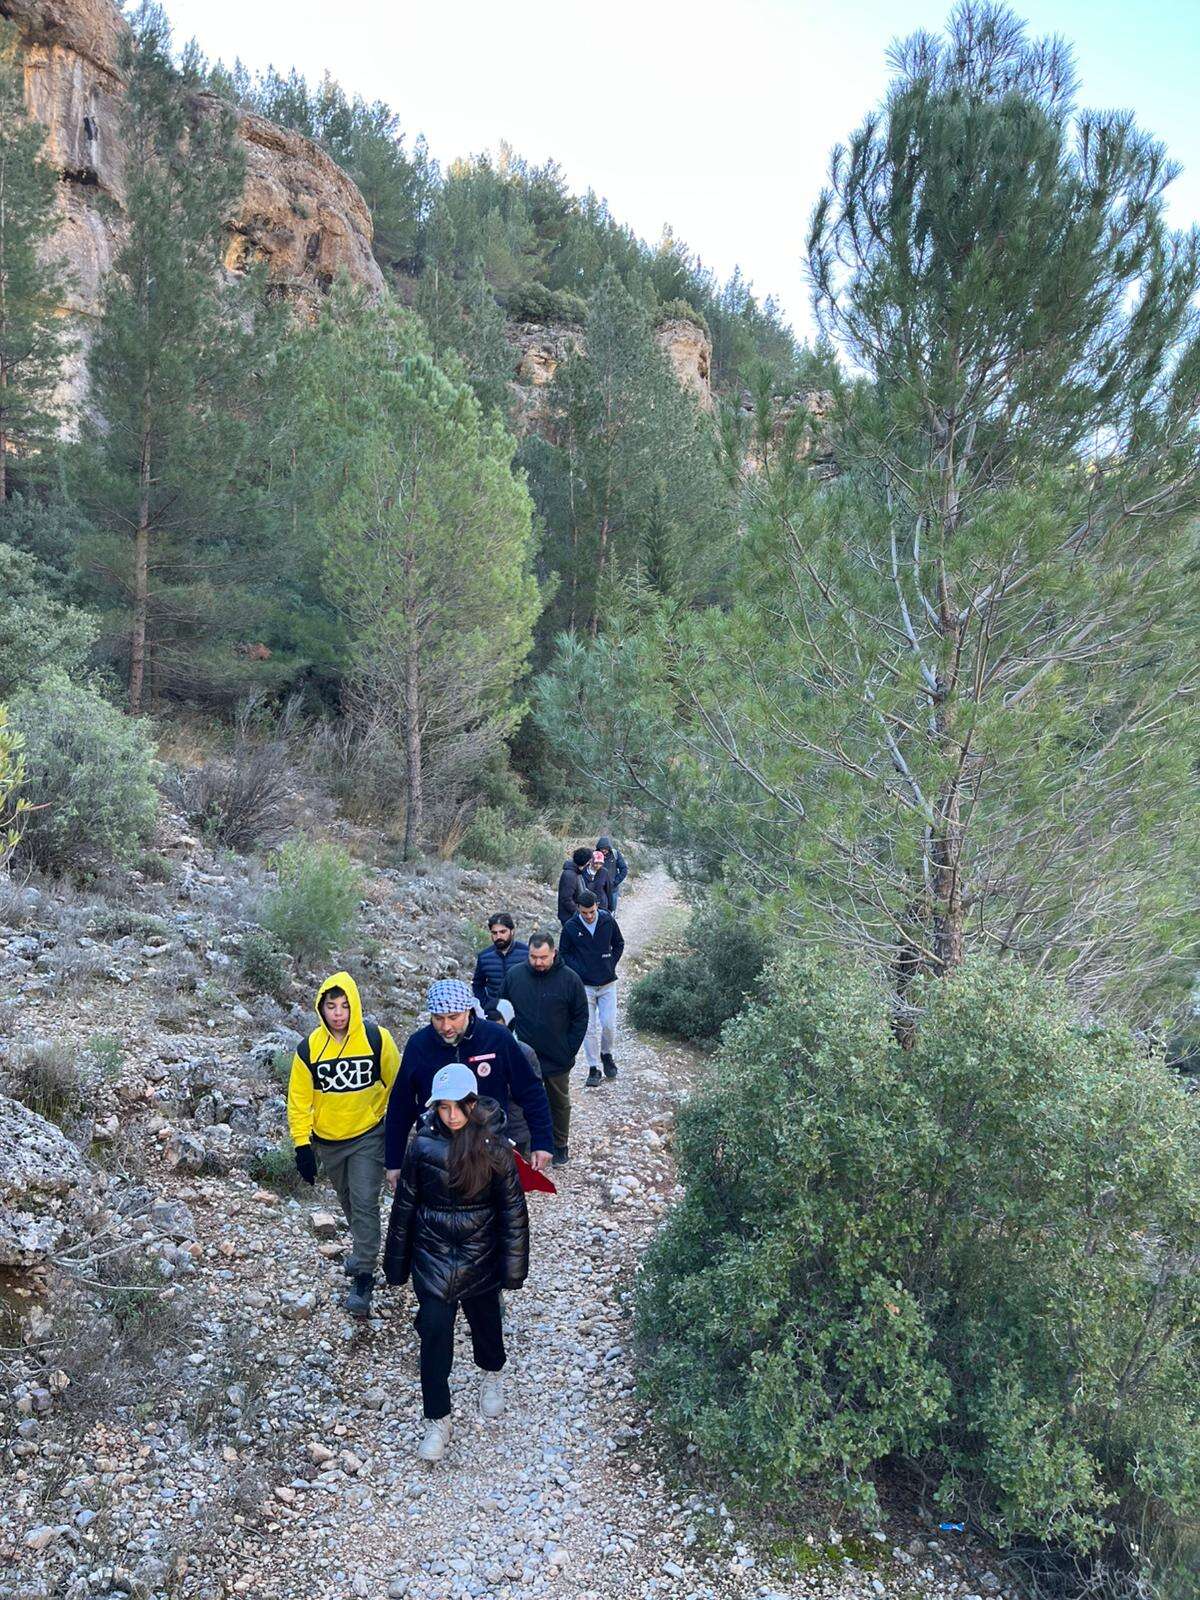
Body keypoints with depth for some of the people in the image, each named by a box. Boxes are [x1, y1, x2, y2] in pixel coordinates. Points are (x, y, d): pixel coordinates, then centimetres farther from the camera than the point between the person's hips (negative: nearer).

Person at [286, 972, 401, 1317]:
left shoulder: (377, 1039, -16)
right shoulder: (309, 1048, -12)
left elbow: (396, 1086, -4)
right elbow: (299, 1099, -4)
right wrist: (302, 1144, -6)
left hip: (368, 1136, -3)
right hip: (327, 1142, 3)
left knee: (365, 1203, -7)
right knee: (347, 1201, 20)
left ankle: (364, 1275, 2)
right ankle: (363, 1246, 44)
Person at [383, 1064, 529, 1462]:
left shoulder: (494, 1147, -16)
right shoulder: (423, 1146, -12)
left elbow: (513, 1209, -8)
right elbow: (404, 1205, -1)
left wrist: (513, 1265, -7)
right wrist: (396, 1262, 5)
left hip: (479, 1256, 0)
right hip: (433, 1256, 0)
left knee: (484, 1319, 20)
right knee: (434, 1335, -1)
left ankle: (492, 1374, 52)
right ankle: (437, 1420, 19)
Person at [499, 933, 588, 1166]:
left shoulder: (569, 979, -12)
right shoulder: (514, 975, -7)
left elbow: (581, 1018, -5)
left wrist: (569, 1050, -9)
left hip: (558, 1060, -1)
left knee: (559, 1103, 17)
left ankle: (560, 1146, 35)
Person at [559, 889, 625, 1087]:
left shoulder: (608, 921, -5)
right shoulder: (571, 927, -8)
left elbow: (619, 944, 10)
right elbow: (565, 953, 4)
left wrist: (611, 965, 0)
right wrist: (577, 971, -7)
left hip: (607, 983, 1)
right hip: (584, 985, -1)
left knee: (609, 1025, 0)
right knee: (589, 1029, 2)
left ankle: (606, 1054, 29)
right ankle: (594, 1069, 12)